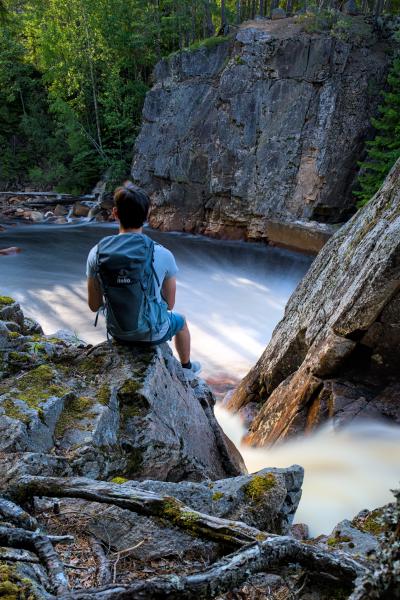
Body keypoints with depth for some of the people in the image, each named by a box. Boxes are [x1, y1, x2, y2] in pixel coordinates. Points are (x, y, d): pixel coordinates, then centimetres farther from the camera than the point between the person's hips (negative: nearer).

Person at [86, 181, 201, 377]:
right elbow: (169, 303, -8)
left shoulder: (96, 253, -17)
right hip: (152, 333, -2)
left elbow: (94, 305, -6)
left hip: (117, 332, 3)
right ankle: (187, 367, 57)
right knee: (180, 321, 33)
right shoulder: (162, 255, -22)